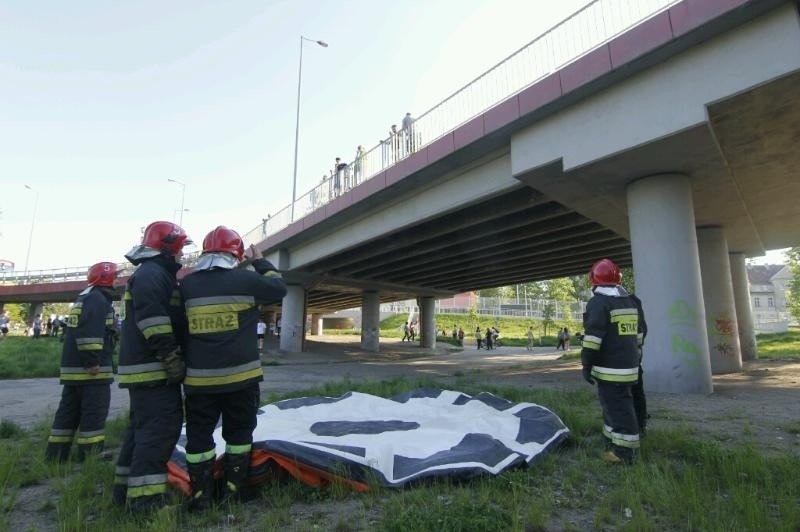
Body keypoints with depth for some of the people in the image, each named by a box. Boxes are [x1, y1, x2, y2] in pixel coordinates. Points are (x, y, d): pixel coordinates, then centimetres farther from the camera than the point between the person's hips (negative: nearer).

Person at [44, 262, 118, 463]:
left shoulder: (83, 298, 21)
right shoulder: (98, 299, -12)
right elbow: (90, 332, -23)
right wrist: (93, 361, -24)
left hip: (72, 368, 10)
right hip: (91, 370, -10)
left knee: (68, 413, 15)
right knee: (94, 415, -5)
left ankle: (55, 458, 21)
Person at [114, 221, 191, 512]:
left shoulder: (154, 275, 22)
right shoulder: (153, 274, -14)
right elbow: (153, 321, -24)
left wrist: (170, 358, 26)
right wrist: (172, 357, -22)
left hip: (146, 369, 11)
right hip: (153, 370, -11)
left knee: (141, 427, 18)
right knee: (159, 429, -10)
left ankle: (126, 488, 28)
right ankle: (145, 499, -6)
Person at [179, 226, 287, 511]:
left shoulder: (187, 284, 0)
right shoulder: (245, 279, -10)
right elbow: (279, 288, 7)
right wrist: (262, 264, 20)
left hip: (199, 378, 2)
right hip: (240, 376, -2)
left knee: (199, 435, 14)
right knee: (239, 432, 15)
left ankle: (201, 495, 19)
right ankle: (232, 490, 20)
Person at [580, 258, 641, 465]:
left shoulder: (598, 302, -14)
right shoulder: (629, 302, 14)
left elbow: (593, 337, -20)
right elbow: (637, 334, 21)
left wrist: (586, 364, -14)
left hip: (610, 368, -9)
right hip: (628, 365, 9)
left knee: (617, 407, -4)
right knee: (619, 405, 18)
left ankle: (624, 451, 1)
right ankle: (617, 443, 28)